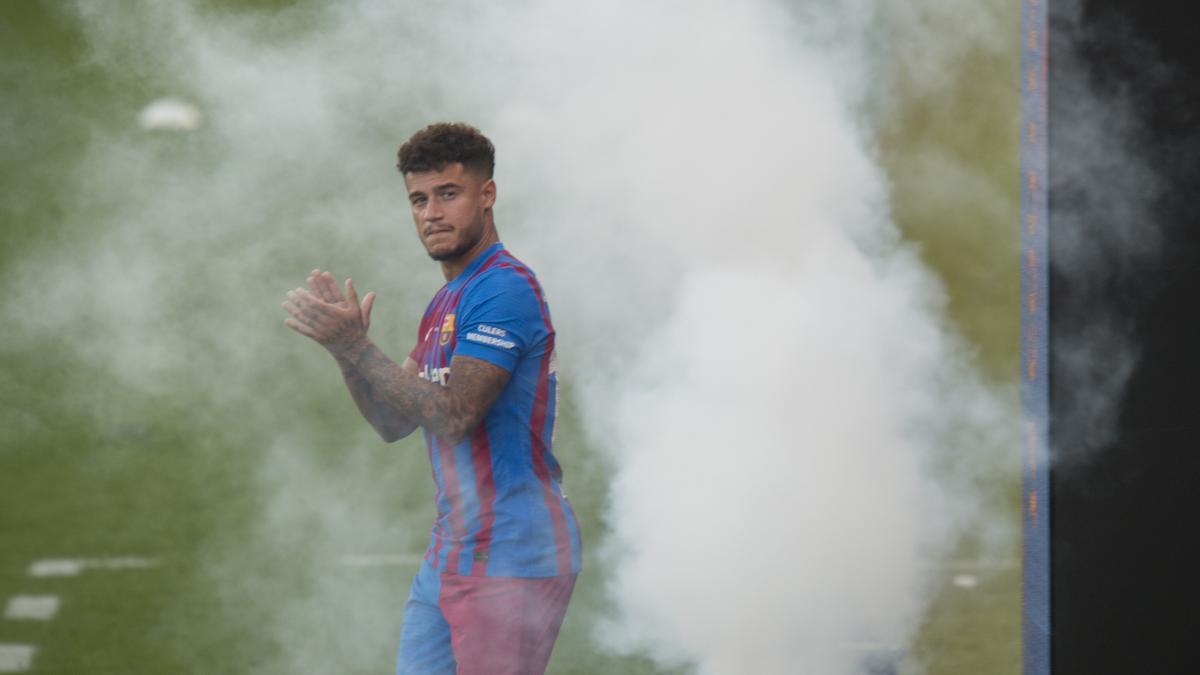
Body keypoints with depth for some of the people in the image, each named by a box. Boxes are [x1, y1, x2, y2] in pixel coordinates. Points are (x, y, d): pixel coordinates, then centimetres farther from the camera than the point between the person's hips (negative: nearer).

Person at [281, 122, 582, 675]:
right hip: (450, 560, 10)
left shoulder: (506, 289, -14)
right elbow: (393, 422, 15)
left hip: (511, 563, -10)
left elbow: (452, 415, -22)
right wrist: (345, 344, 0)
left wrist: (354, 346, -23)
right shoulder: (446, 301, 18)